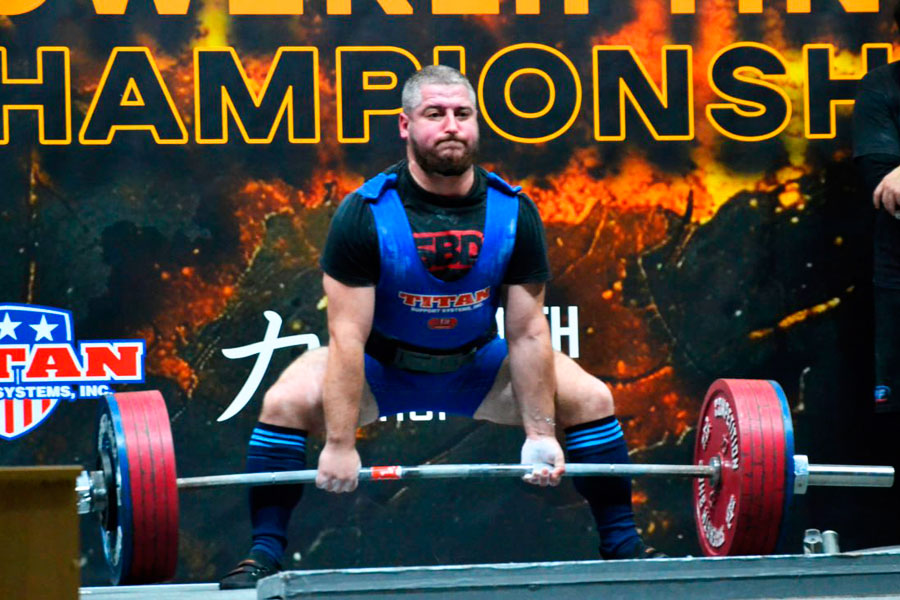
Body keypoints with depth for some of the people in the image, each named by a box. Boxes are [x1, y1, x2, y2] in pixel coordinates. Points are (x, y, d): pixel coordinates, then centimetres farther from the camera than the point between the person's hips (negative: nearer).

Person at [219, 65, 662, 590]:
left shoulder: (514, 213, -15)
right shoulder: (366, 214, -23)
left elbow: (528, 333, -11)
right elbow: (348, 336, -24)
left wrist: (541, 434, -14)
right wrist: (340, 445, -28)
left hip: (475, 367, 3)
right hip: (382, 369, -3)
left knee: (593, 399, -11)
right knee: (286, 403, -28)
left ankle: (623, 546, 4)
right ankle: (265, 555, -17)